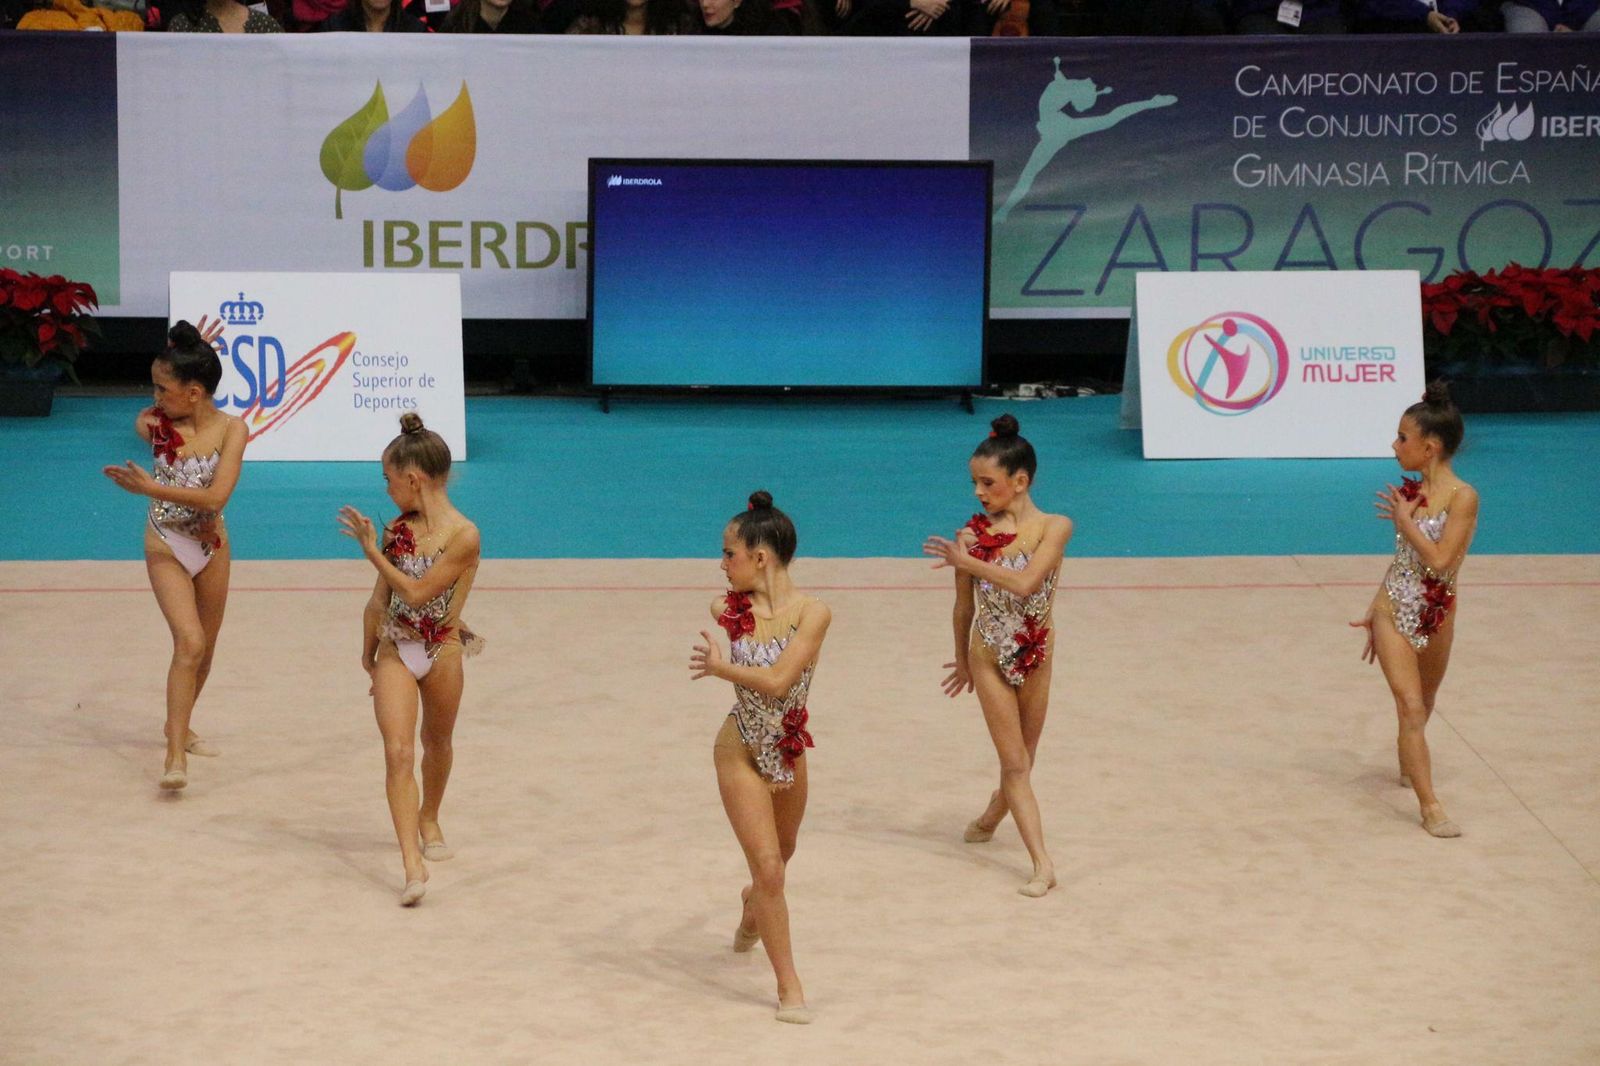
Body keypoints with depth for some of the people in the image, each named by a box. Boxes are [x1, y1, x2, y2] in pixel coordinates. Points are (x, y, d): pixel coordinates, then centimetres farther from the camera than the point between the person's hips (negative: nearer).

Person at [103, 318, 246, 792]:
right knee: (190, 642, -18)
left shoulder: (230, 430, -14)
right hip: (166, 546, -2)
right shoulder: (153, 425, -12)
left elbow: (216, 496, -24)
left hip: (212, 546, 2)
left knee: (205, 648, 16)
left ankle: (179, 727, 39)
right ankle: (175, 754, -19)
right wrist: (186, 359, 1)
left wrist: (152, 488, -29)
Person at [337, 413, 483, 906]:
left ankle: (429, 820, 48)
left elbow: (417, 592, -20)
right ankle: (412, 864, -18)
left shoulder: (463, 536, -16)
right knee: (398, 752, -12)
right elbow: (379, 600, 10)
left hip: (442, 651, -3)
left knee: (437, 744, 18)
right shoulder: (397, 529, 1)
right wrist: (368, 653, 17)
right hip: (395, 651, 3)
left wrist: (372, 550, -15)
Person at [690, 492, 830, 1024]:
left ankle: (754, 904, 60)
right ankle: (789, 986, 2)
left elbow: (778, 680, -24)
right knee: (768, 866, -8)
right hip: (741, 751, -1)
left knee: (779, 854, 24)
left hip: (788, 749, 1)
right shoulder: (728, 608, -9)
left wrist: (721, 668, -17)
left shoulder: (812, 613, -18)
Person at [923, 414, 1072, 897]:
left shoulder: (1054, 527, -11)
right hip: (990, 656, -1)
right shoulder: (973, 533, -8)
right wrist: (963, 660, 12)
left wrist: (968, 561, -25)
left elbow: (1025, 583, -27)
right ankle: (1042, 863, -4)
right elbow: (964, 605, 4)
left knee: (1022, 759, 15)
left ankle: (989, 818, 43)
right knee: (1016, 762, -2)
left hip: (1035, 656, 1)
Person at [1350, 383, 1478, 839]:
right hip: (1394, 611, 3)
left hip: (1435, 614, -3)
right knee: (1411, 705, -8)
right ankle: (1430, 805, -9)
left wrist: (1405, 521, -15)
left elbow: (1439, 562, -23)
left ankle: (1408, 761, 46)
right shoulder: (1410, 491, 2)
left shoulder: (1462, 497, -15)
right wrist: (1374, 612, 15)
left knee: (1422, 704, 17)